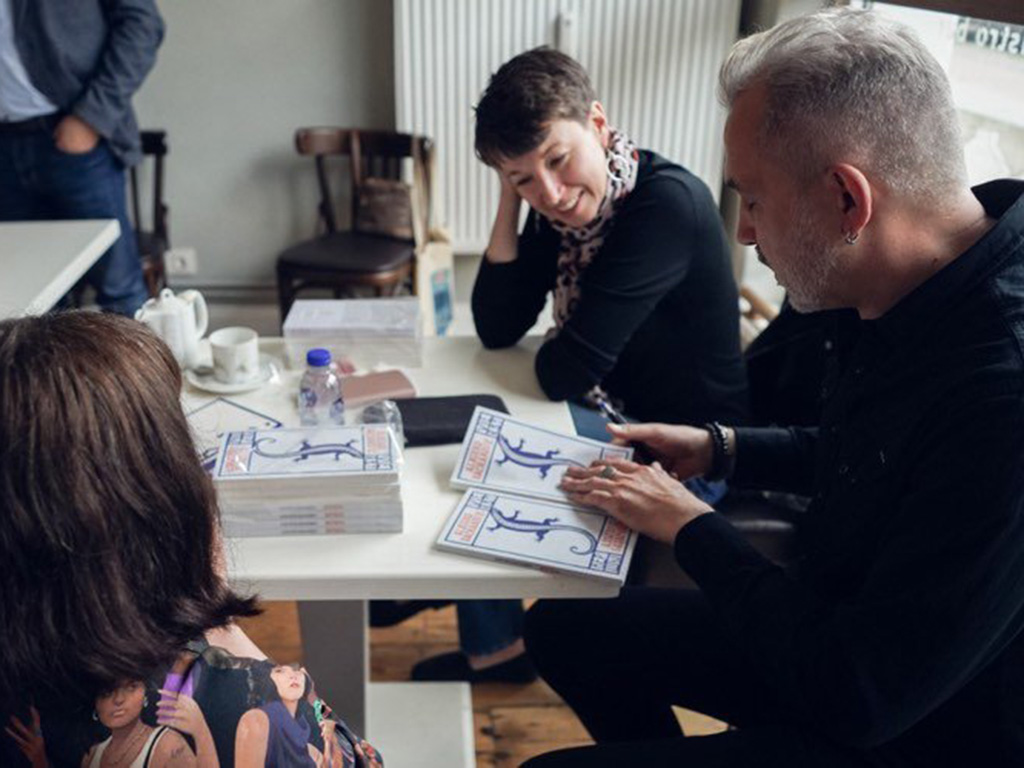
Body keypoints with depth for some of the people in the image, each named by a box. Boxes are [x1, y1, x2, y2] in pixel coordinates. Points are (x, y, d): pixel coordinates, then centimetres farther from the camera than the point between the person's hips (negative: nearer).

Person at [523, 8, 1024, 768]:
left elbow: (861, 697, -28)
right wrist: (723, 448, 2)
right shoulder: (924, 302, -6)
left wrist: (691, 525, -17)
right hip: (841, 629, 8)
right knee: (563, 628, 13)